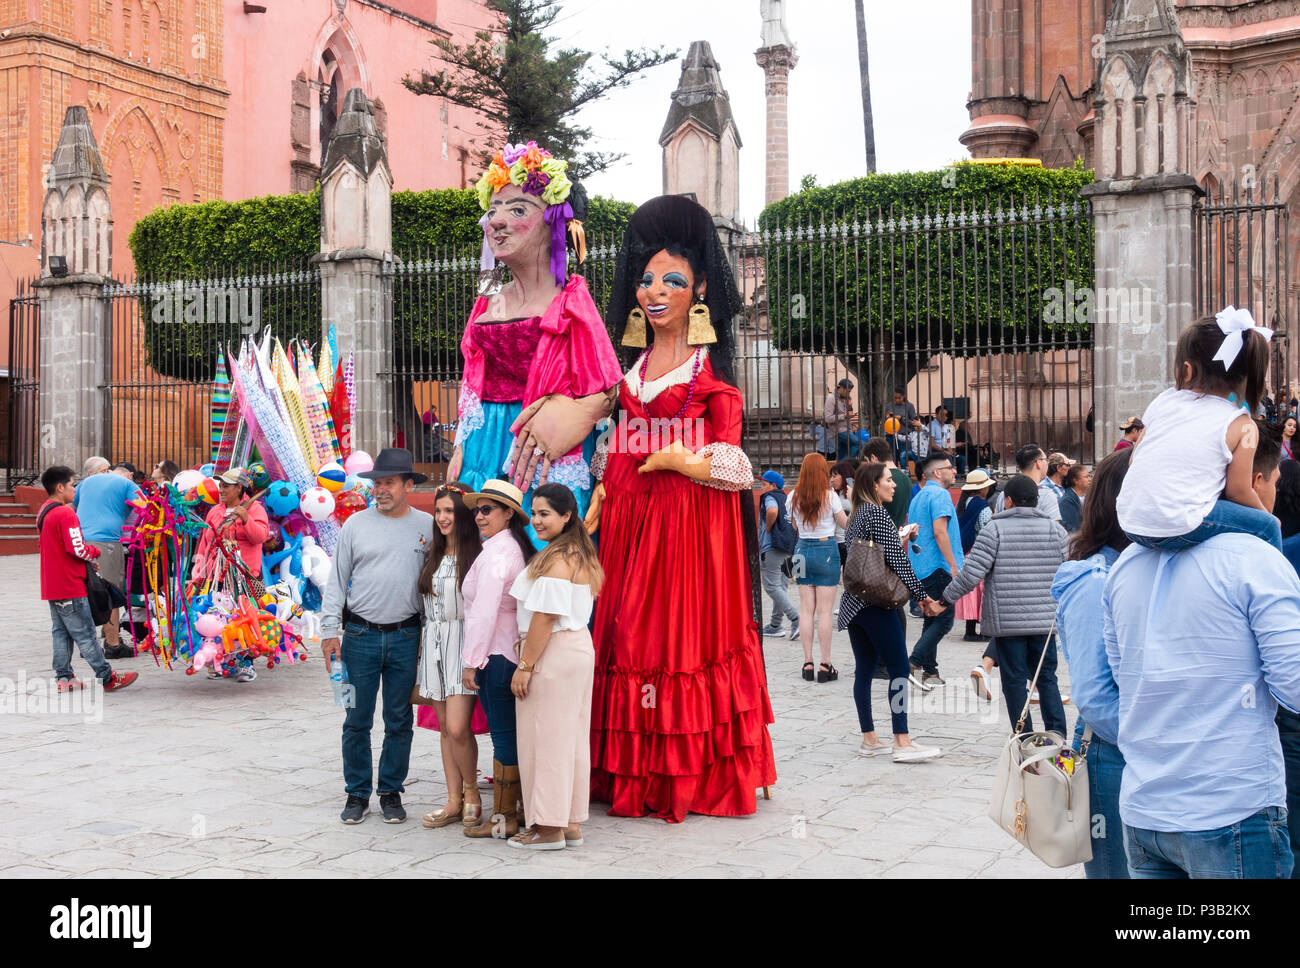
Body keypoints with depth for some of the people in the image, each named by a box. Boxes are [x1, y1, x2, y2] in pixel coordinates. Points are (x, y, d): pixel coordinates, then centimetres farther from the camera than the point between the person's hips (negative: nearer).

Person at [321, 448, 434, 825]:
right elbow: (337, 580, 5)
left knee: (399, 720, 7)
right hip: (361, 635, 0)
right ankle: (357, 794, 16)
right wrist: (329, 631, 0)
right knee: (357, 719, 4)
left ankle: (392, 792, 20)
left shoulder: (428, 525, 3)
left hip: (406, 636, 0)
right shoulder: (356, 524, 2)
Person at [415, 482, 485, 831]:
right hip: (434, 641, 7)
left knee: (458, 727, -12)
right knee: (445, 727, 8)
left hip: (464, 640, -7)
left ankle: (471, 792, 9)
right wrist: (423, 645, 15)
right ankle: (454, 802, 15)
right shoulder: (433, 554, 13)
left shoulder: (478, 554, -9)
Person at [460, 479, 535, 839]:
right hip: (516, 653, 9)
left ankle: (503, 818, 2)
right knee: (514, 735, 14)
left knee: (503, 736, -4)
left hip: (496, 655, -9)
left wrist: (471, 660, -15)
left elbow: (484, 611, -19)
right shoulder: (518, 547, 13)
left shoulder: (496, 551, -15)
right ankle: (520, 809, 20)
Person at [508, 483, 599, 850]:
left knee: (545, 738, -2)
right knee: (571, 737, 13)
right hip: (579, 646, 10)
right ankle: (571, 824, 19)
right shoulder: (582, 555, 13)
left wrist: (525, 665, -18)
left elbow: (545, 618, -21)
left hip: (553, 654, -10)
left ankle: (549, 829, 5)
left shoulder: (555, 560, -18)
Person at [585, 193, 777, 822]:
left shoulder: (712, 369, -2)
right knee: (630, 634, 5)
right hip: (631, 522, 6)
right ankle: (635, 778, 14)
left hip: (694, 521, -6)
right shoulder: (633, 367, 16)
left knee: (689, 633, -3)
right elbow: (613, 458, 15)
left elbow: (731, 467, -7)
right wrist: (592, 515, 5)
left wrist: (673, 459, -18)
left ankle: (698, 777, 7)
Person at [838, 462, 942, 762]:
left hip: (853, 603, 9)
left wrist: (901, 535, 22)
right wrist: (921, 594, -10)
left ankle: (868, 739, 13)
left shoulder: (856, 516, 15)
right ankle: (902, 742, -10)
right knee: (899, 668, -7)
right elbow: (897, 560, -15)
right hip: (876, 603, -9)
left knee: (864, 669, 9)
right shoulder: (878, 514, -12)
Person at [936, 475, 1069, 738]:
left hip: (1007, 622, -3)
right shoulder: (1056, 529, 4)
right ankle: (1057, 734, 5)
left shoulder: (995, 528, -7)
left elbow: (972, 573, -12)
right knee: (1047, 678, 14)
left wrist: (944, 600, -2)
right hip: (1045, 620, 3)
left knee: (1015, 680, 5)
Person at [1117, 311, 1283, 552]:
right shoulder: (1242, 426, -2)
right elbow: (1238, 491, 0)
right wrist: (1265, 513, 20)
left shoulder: (1163, 400, 10)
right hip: (1176, 527, -6)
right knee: (1267, 527, 13)